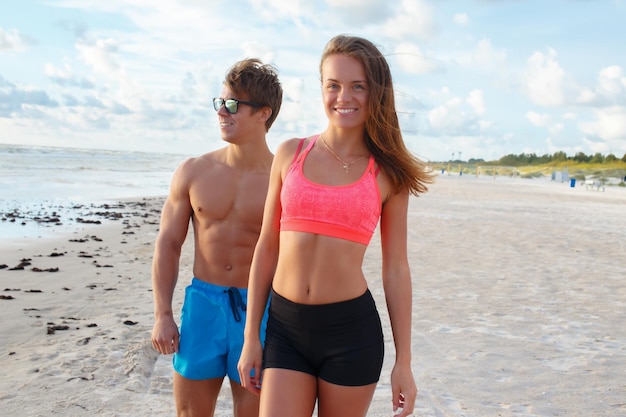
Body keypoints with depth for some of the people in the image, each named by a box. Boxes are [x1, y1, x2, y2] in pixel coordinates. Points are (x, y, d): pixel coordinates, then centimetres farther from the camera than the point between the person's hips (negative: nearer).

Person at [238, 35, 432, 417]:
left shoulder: (387, 174, 0)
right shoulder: (290, 154, 4)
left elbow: (396, 270, 2)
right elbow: (266, 248, 6)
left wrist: (404, 362, 2)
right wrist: (251, 336, 5)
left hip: (352, 330, -1)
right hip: (285, 327, 1)